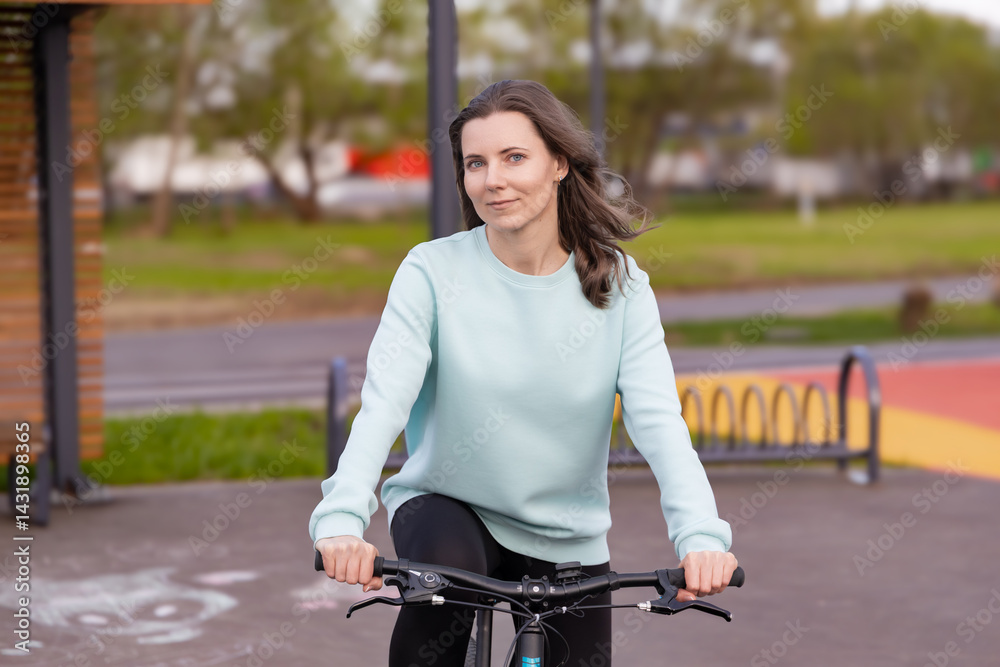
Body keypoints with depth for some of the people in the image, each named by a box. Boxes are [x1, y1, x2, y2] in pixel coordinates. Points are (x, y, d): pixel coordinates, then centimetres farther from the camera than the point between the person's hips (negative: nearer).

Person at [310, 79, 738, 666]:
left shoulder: (619, 286, -7)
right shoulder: (433, 272, -11)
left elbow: (658, 417, -18)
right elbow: (384, 399, -23)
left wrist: (701, 537, -35)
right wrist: (342, 520, -40)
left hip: (569, 538, 3)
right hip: (445, 506, -2)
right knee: (445, 564, -34)